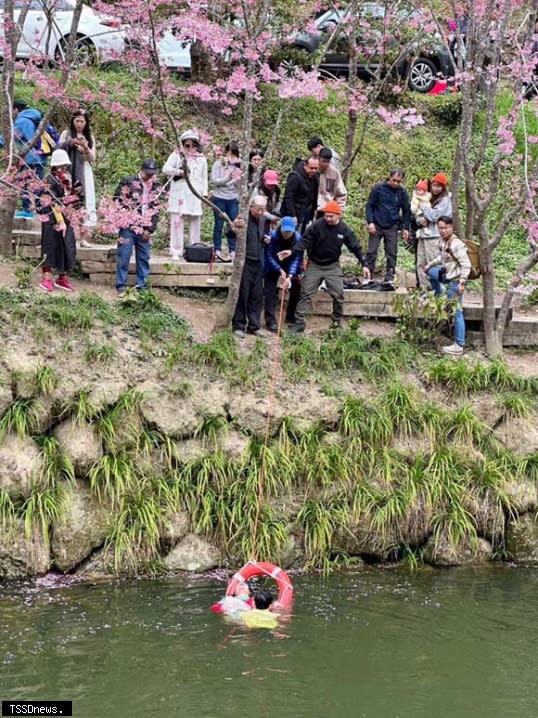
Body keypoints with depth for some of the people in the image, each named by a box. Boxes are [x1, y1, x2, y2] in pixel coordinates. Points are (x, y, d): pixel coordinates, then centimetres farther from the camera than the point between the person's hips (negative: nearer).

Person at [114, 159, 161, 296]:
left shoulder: (155, 187, 7)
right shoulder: (128, 182, -3)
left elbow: (156, 210, 7)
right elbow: (117, 201, -1)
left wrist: (150, 229, -1)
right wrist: (122, 219, -8)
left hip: (145, 230, 4)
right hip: (128, 227, -3)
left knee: (144, 258, 7)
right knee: (124, 256, -3)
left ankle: (142, 286, 15)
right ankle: (121, 286, 3)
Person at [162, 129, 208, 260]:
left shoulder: (201, 158, 15)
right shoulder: (177, 155, 7)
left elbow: (204, 178, 15)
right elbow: (165, 169, 0)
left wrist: (204, 195, 7)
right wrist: (179, 172, -16)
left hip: (195, 195, 3)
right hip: (179, 194, -2)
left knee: (195, 223, 2)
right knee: (177, 222, -5)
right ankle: (176, 252, -3)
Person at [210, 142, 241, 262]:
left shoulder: (238, 165, 7)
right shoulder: (218, 164, 0)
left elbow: (241, 182, 4)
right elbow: (214, 181, -8)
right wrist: (228, 178, -11)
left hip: (233, 199, 2)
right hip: (219, 198, -2)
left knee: (233, 225, 3)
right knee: (219, 225, 3)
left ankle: (232, 251, 8)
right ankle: (217, 251, 8)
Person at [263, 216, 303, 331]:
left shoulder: (298, 238, -22)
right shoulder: (273, 236, -27)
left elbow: (296, 259, -21)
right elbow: (269, 256, -19)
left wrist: (290, 276, -31)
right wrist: (280, 270, -26)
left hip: (290, 267, 3)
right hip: (272, 267, -3)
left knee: (296, 287, 1)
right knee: (270, 291, -10)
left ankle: (291, 318, 15)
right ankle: (271, 321, -10)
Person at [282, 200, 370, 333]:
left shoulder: (345, 230, -8)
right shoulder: (317, 226, -15)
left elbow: (355, 248, -1)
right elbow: (305, 241, -14)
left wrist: (364, 264, -5)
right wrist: (291, 251, -30)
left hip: (333, 266, 1)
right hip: (314, 265, -1)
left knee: (338, 295, -1)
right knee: (305, 294, -3)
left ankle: (337, 322, 16)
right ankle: (299, 323, 1)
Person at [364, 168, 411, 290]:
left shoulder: (402, 193, 2)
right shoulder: (378, 189, -5)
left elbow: (406, 211, 10)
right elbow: (369, 205, -2)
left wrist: (406, 228, 5)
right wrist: (370, 222, -11)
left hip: (392, 228, 2)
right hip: (377, 226, -2)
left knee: (392, 255, 1)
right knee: (371, 253, -1)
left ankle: (389, 280, 4)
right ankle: (369, 279, 4)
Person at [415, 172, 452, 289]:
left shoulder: (445, 200, -3)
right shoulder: (431, 198, 21)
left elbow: (434, 216, -13)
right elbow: (418, 216, 21)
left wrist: (423, 206, 1)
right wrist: (420, 220, -2)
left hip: (434, 237, -8)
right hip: (423, 235, 8)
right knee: (420, 264, 5)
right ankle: (424, 287, 8)